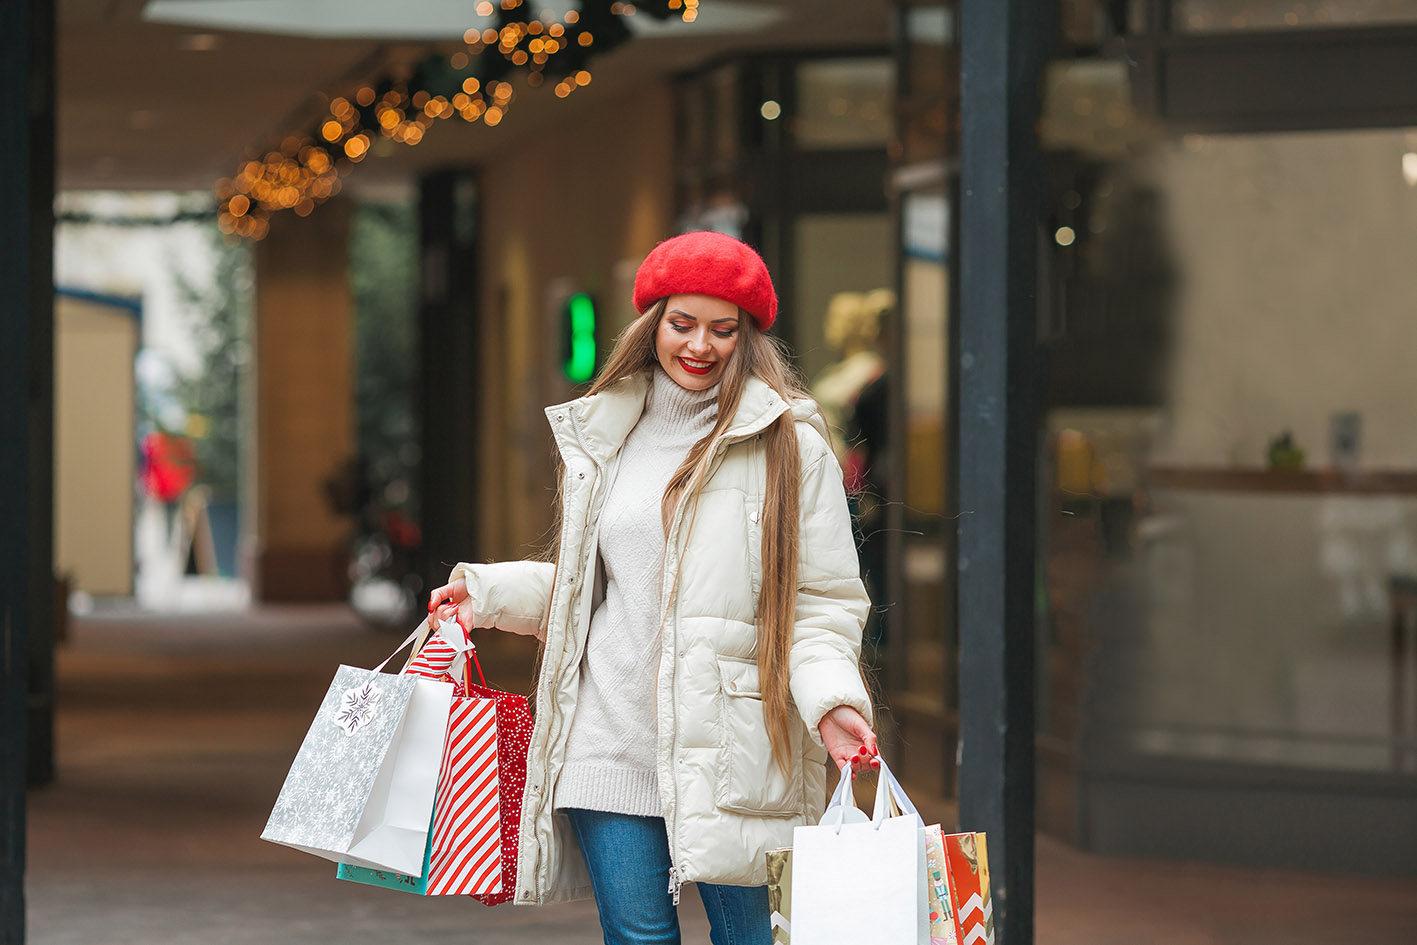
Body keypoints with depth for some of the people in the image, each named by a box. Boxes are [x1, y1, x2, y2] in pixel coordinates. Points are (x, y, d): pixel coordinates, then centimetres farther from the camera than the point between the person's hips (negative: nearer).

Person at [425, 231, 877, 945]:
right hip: (614, 734, 3)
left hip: (732, 745, -3)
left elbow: (822, 602, -1)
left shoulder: (789, 446, 1)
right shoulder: (602, 437, 16)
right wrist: (490, 592, 15)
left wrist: (831, 700, -16)